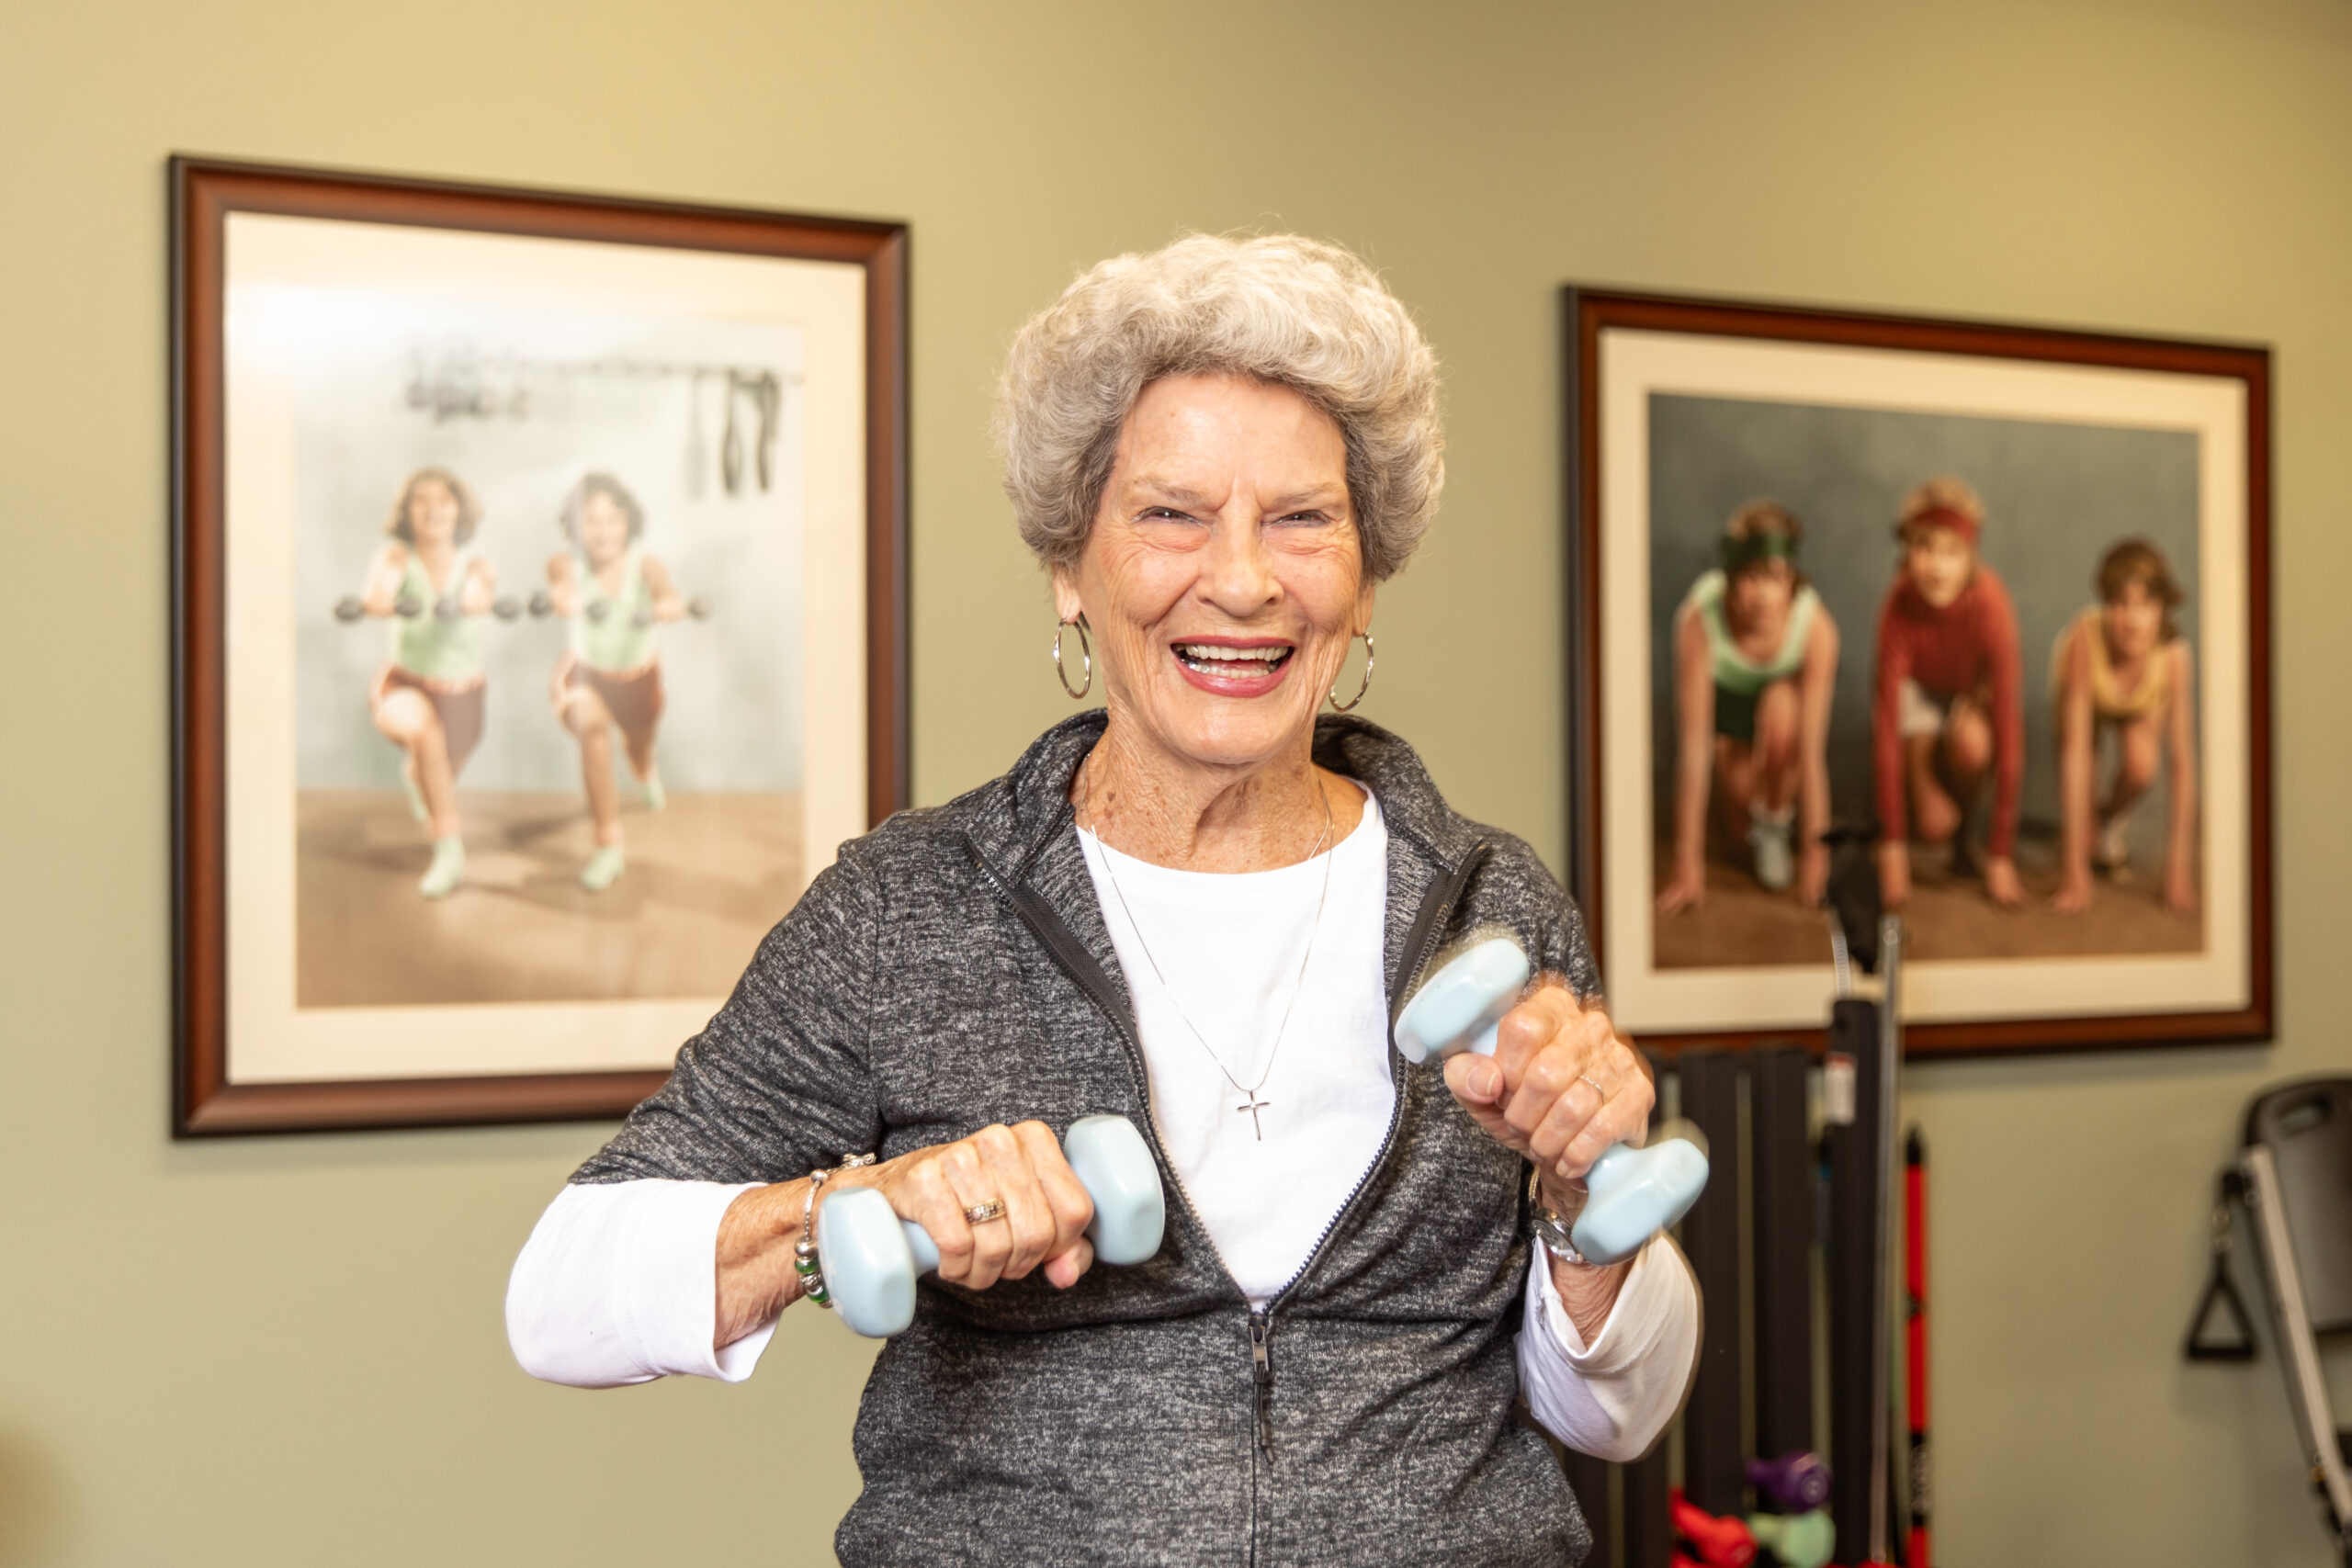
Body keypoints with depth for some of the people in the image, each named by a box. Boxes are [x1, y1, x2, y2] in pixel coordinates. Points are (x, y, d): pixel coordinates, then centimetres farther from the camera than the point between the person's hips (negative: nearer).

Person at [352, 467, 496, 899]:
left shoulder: (476, 566, -10)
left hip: (462, 692, 3)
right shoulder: (397, 557, -13)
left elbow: (479, 595, -35)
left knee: (439, 778, 18)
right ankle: (450, 851, -32)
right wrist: (378, 600, -62)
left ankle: (414, 774, 58)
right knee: (419, 727, -37)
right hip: (405, 684, -3)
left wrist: (473, 600, -60)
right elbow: (384, 578, -37)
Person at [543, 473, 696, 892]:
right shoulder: (567, 562, -28)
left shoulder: (646, 565, -28)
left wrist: (657, 608, -72)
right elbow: (562, 586, -52)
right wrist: (564, 598, -76)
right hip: (584, 672, -2)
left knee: (638, 752, 23)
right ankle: (608, 848, -24)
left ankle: (646, 773, 65)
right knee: (593, 731, -32)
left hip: (638, 676, 2)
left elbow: (675, 601, -48)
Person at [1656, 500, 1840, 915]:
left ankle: (1776, 822, -11)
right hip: (1724, 692, 1)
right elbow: (1693, 745, -35)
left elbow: (1811, 749, -32)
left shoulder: (1816, 626, -35)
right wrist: (1688, 864, -33)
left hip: (1789, 689, -1)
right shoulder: (1698, 619, -36)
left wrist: (1815, 854, -31)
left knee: (1780, 709, -38)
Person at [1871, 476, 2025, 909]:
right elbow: (1886, 726, -29)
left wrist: (2001, 855, -33)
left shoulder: (1990, 603, -34)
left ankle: (1963, 834, -6)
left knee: (1970, 739, -36)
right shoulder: (1899, 608, -32)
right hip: (1918, 690, 0)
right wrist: (1892, 845, -31)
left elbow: (2008, 729, -32)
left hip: (1974, 690, 0)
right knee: (1934, 825, -20)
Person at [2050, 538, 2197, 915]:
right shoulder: (2084, 642, -41)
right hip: (2087, 700, -1)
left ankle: (2113, 815, 4)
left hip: (2140, 709, 1)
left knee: (2140, 765, -31)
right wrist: (2074, 872, -40)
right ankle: (2091, 827, 24)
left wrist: (2179, 864, -36)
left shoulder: (2173, 654, -37)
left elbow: (2183, 759, -32)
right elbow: (2074, 755, -40)